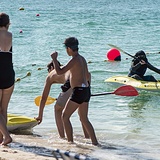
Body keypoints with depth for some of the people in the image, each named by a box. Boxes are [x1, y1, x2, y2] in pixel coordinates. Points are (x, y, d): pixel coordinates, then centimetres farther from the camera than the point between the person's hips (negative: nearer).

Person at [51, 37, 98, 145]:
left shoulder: (75, 60, -14)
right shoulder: (82, 59, 14)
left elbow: (60, 72, -17)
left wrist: (54, 59, -6)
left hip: (79, 91, -9)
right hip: (86, 91, 9)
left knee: (65, 116, 0)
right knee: (84, 119, 14)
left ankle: (70, 141, -2)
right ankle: (95, 142, 11)